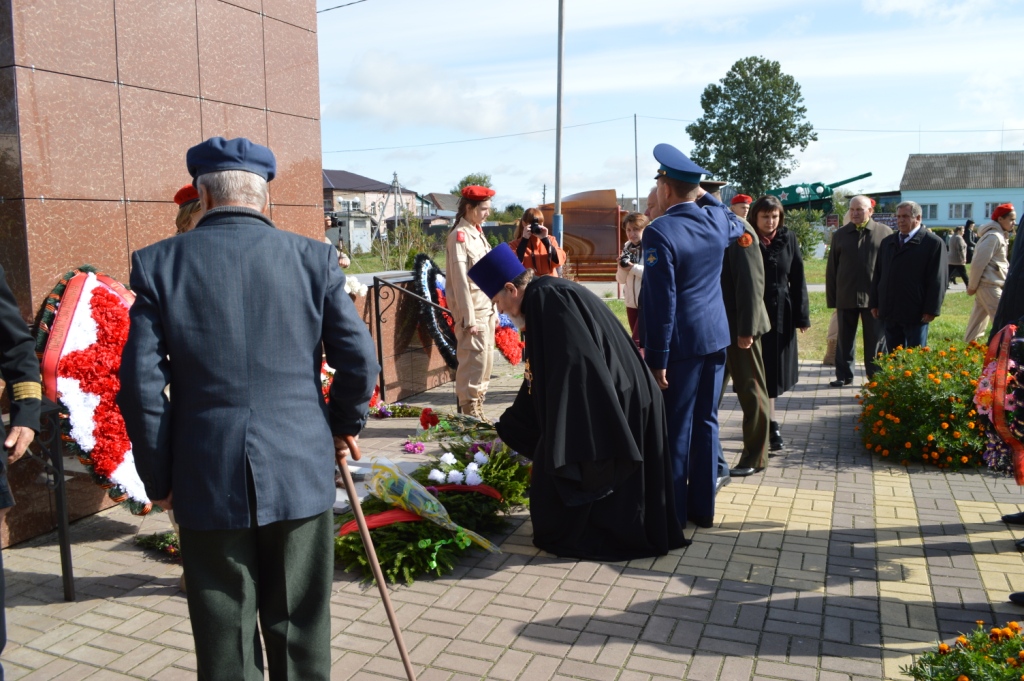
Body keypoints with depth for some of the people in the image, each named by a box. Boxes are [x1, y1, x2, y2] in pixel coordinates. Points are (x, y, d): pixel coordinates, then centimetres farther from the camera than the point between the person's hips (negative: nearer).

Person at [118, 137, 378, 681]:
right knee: (300, 635, 15)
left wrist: (159, 479, 6)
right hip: (301, 475, 1)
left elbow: (141, 384, -4)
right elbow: (359, 360, -3)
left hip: (207, 481, 0)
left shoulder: (158, 263, -3)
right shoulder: (313, 257, -2)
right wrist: (344, 426, 14)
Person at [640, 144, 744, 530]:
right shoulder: (717, 220, 3)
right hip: (716, 338, 7)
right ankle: (703, 507, 24)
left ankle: (674, 511, 13)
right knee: (706, 422, 14)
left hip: (681, 343, -7)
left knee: (676, 428, 3)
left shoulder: (659, 232, -17)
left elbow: (661, 301, -19)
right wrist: (705, 196, 25)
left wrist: (657, 358, -14)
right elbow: (738, 226, 30)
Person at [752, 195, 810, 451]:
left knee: (774, 369, 9)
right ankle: (772, 425, 3)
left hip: (781, 313, 3)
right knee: (761, 370, -1)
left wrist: (802, 315, 0)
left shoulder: (789, 240, 3)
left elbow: (797, 279, 4)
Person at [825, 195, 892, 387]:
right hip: (846, 297, 2)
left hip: (875, 297, -2)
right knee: (845, 339, 10)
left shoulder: (885, 233, 0)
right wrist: (831, 298, 3)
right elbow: (831, 268, 7)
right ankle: (844, 375, 20)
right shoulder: (840, 234, 5)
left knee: (876, 339, 6)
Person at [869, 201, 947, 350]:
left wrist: (931, 310, -13)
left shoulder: (933, 243, -4)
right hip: (889, 313, 6)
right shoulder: (887, 242, 14)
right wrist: (875, 303, 10)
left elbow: (937, 280, -9)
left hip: (916, 314, -5)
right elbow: (877, 275, 15)